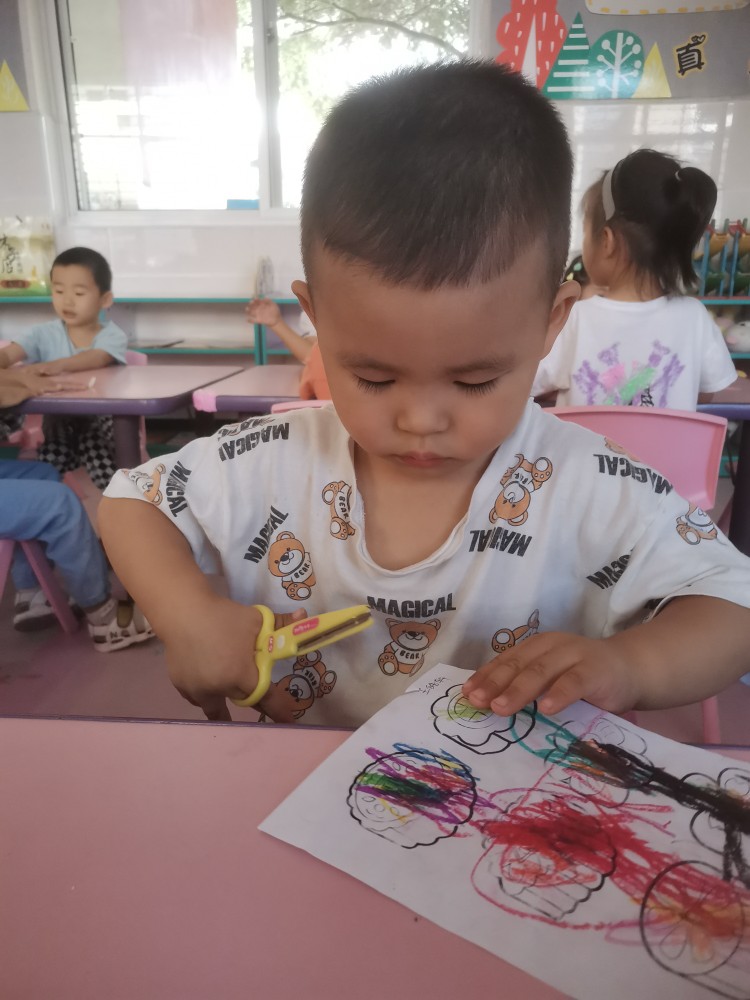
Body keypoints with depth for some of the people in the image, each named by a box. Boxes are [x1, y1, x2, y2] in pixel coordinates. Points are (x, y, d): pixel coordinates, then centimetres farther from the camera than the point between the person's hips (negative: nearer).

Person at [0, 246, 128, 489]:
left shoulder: (112, 336, -7)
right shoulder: (45, 334, 0)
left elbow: (97, 359, -29)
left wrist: (60, 365, -49)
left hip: (99, 420, -2)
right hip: (57, 422, 3)